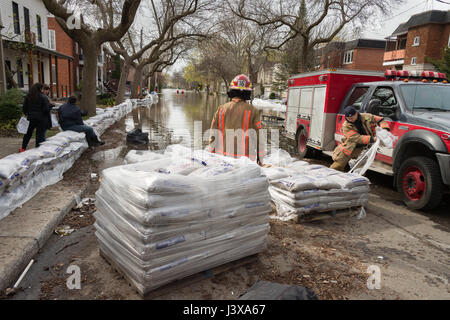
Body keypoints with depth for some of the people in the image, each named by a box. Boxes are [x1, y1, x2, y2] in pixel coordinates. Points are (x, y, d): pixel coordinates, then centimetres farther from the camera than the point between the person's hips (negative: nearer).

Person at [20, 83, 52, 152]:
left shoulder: (28, 96, 3)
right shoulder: (43, 97, -12)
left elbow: (24, 107, 8)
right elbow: (46, 108, -14)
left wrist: (26, 114, 23)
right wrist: (47, 116, 2)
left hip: (31, 117, 5)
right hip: (41, 118, -5)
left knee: (28, 133, 17)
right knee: (40, 134, 4)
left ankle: (23, 148, 24)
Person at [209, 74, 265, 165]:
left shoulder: (221, 109, 3)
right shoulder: (252, 111, -6)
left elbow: (213, 135, 7)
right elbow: (259, 137, -3)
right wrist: (260, 159, 8)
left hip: (223, 158, 3)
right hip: (244, 160, -3)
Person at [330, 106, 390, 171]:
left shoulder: (366, 117, -7)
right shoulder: (346, 126, -17)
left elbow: (380, 120, 4)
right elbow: (357, 138, -25)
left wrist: (384, 129, -17)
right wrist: (372, 139, -36)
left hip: (362, 149, 2)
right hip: (348, 149, -2)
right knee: (337, 167, 2)